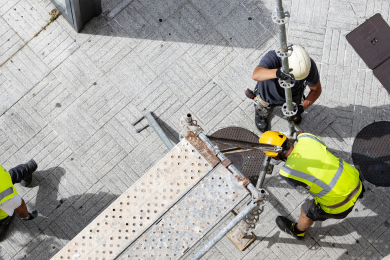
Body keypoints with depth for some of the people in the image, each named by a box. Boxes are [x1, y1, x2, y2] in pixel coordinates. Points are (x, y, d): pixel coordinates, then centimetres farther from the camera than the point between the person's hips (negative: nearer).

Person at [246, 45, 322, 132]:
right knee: (264, 114, 25)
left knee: (296, 118, 26)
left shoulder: (308, 65, -37)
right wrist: (277, 73, -84)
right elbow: (256, 75, -66)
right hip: (268, 94, -2)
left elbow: (316, 90, -21)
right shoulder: (273, 57, -46)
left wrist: (303, 106, -37)